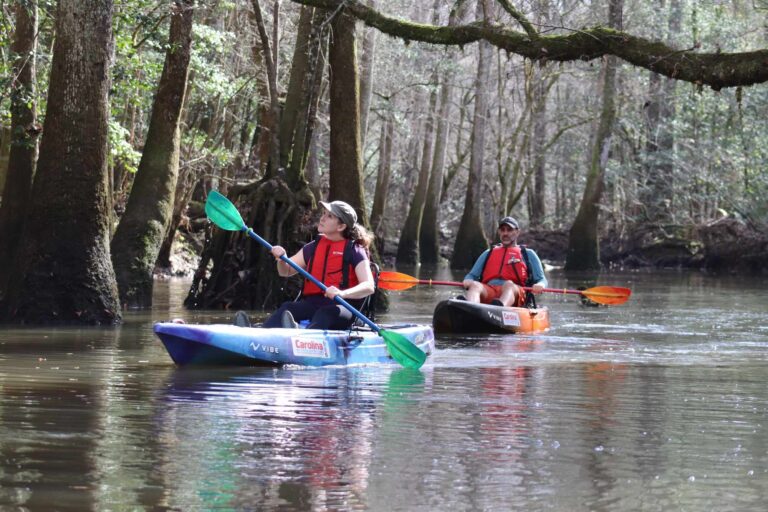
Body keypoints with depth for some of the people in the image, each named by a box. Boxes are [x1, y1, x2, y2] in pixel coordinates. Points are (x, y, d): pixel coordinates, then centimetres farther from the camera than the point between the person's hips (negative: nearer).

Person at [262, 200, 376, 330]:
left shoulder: (353, 250, 2)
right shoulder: (314, 247, 19)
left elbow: (369, 286, -10)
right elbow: (286, 271, 19)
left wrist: (342, 293, -30)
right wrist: (281, 259, -6)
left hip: (342, 306, -5)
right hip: (311, 303, 5)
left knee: (324, 314, -38)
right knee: (287, 308, -26)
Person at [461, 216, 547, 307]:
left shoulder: (528, 254, 26)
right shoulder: (488, 253, 32)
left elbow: (542, 279, 17)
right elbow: (472, 275, 25)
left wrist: (540, 285, -10)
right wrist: (468, 281, -2)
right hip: (488, 292, 2)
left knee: (509, 284, -38)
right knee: (475, 285, -33)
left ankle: (500, 306, -73)